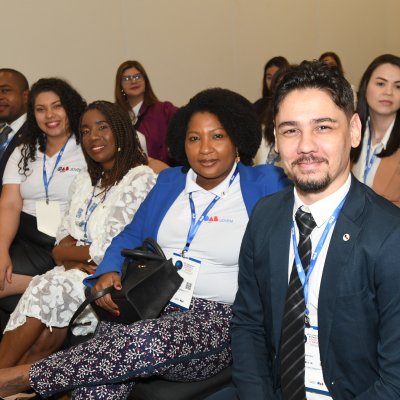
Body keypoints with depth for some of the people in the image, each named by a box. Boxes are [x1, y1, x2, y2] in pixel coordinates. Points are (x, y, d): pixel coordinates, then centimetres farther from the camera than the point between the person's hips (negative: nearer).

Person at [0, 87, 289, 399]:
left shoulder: (264, 184, 4)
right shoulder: (169, 180, 16)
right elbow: (132, 236, 17)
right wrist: (109, 272, 0)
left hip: (216, 316, -3)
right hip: (153, 304, 4)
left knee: (140, 343, -34)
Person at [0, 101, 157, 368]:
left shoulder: (140, 178, -7)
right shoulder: (86, 179, 18)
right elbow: (65, 235, 14)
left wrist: (66, 253, -1)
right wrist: (74, 260, -8)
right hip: (79, 273, 6)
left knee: (46, 289, -25)